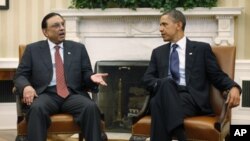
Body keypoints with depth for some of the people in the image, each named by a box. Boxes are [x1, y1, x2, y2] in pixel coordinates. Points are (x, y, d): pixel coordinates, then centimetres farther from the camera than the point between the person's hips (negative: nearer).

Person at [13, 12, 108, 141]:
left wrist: (91, 77, -9)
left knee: (91, 107, -30)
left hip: (73, 94, 1)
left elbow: (86, 74, 17)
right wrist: (26, 86, -14)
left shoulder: (78, 48, 18)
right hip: (46, 94, -1)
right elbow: (20, 75, 10)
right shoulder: (33, 49, 15)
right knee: (37, 108, -36)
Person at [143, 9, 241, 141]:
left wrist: (233, 87, -12)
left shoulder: (201, 48, 14)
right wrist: (162, 85, -11)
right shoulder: (158, 52, 24)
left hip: (192, 100, -3)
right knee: (165, 83, -36)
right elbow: (147, 78, 13)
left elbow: (218, 76, 11)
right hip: (164, 97, 3)